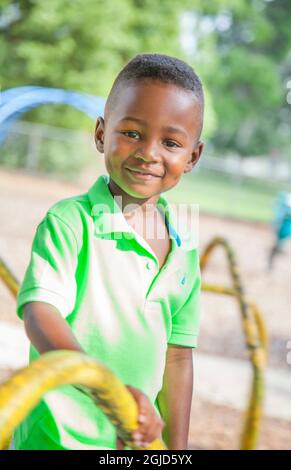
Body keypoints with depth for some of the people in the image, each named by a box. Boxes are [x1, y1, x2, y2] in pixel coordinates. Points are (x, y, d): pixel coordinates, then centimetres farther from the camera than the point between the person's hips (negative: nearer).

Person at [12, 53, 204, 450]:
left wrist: (177, 447, 7)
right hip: (58, 437, -5)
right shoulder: (69, 221, -14)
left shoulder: (184, 250, 4)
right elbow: (40, 312, -27)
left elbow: (177, 357, 8)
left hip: (137, 438, 5)